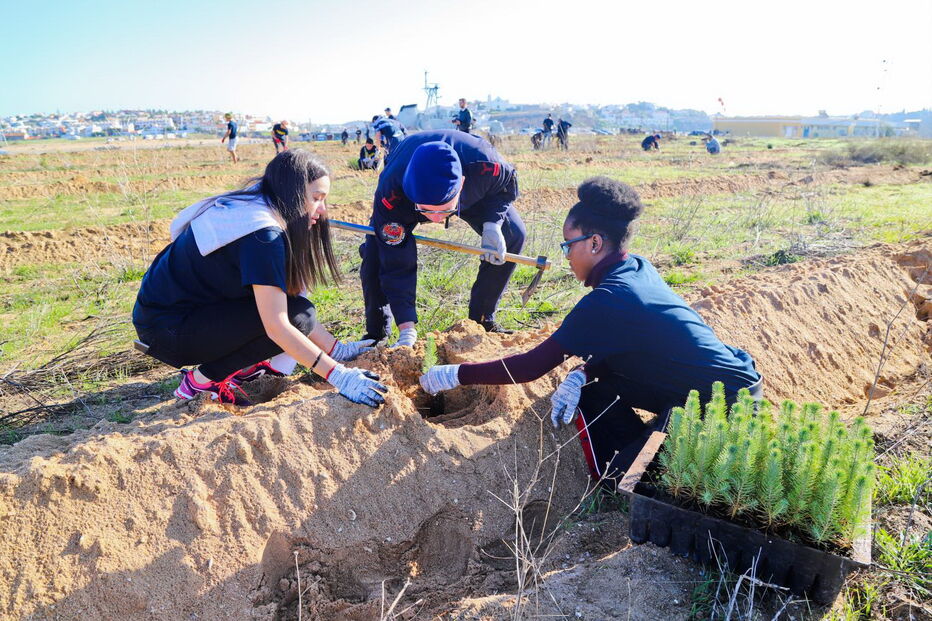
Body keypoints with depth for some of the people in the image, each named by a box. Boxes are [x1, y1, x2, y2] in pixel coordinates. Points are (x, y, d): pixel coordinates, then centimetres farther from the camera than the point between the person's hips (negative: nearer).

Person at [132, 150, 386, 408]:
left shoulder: (249, 207, 3)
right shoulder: (263, 235, -25)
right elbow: (276, 326, -29)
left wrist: (338, 350, 2)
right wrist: (339, 376, -26)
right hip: (166, 329, -9)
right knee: (298, 316, -18)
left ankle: (242, 365, 8)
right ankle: (201, 381, -6)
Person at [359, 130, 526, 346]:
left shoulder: (486, 165, -43)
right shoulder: (391, 194, -44)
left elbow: (507, 184, -15)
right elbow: (397, 265, -37)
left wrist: (492, 224, -34)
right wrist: (407, 329, -41)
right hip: (405, 201, -2)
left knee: (513, 235, -15)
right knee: (375, 253, -23)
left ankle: (482, 320, 2)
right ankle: (376, 335, -1)